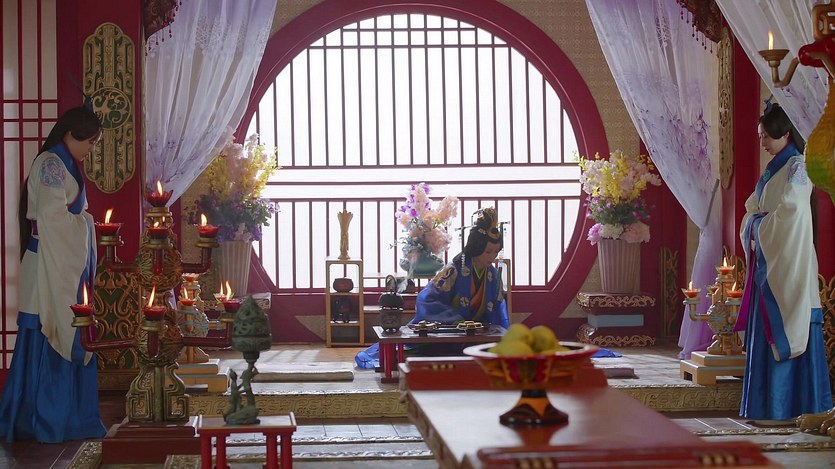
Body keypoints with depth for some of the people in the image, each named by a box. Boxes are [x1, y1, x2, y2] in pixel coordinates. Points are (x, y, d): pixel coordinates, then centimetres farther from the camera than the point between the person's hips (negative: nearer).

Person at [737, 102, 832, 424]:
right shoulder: (771, 171, 19)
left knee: (783, 333, -9)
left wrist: (760, 225, -5)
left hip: (787, 262, -9)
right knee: (767, 333, 7)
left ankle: (786, 408, -7)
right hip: (766, 260, 9)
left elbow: (790, 210, -18)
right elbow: (752, 211, 20)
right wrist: (755, 224, -1)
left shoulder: (796, 167, -7)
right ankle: (770, 406, 10)